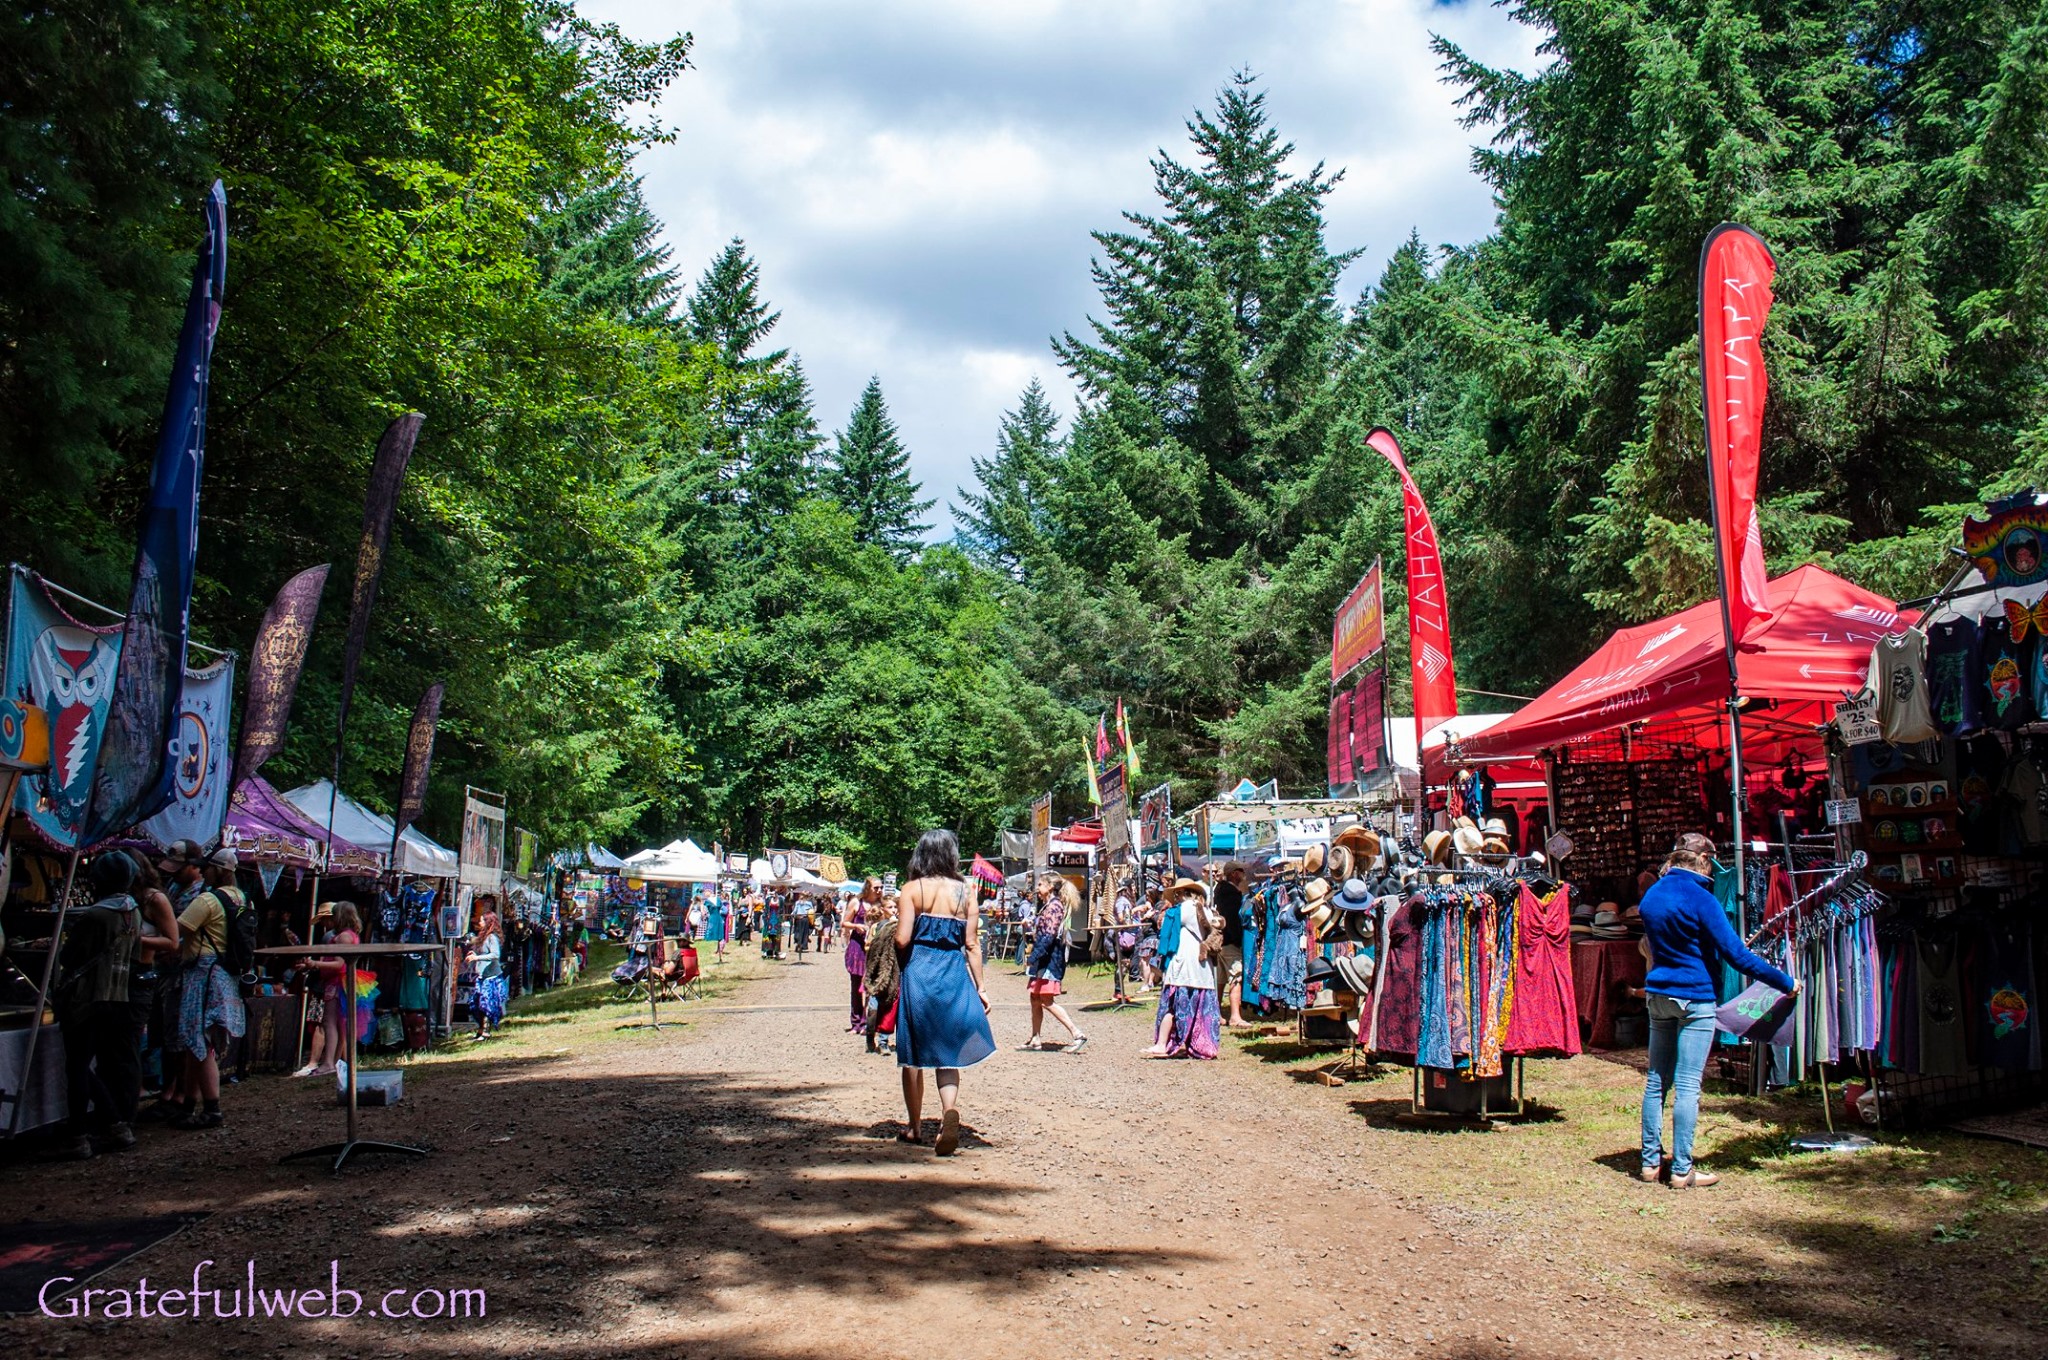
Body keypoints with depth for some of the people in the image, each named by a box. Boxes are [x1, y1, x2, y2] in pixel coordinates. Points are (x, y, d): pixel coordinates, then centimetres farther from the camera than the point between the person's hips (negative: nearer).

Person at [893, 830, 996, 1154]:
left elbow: (902, 939, -10)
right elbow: (972, 944, 2)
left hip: (918, 972, -1)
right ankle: (950, 1111, -19)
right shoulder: (966, 891, 3)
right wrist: (980, 986, 7)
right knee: (948, 1053, 7)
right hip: (955, 974, 1)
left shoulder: (912, 889, -3)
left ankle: (914, 1126, 21)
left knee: (913, 1053, 13)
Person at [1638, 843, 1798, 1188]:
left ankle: (1651, 1161, 15)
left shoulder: (1651, 896, 8)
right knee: (1687, 1086, -3)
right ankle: (1682, 1170, 0)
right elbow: (1736, 954, -15)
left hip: (1658, 994, 7)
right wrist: (1785, 983, -8)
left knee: (1656, 1081, 11)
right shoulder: (1700, 900, -14)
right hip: (1694, 998, -7)